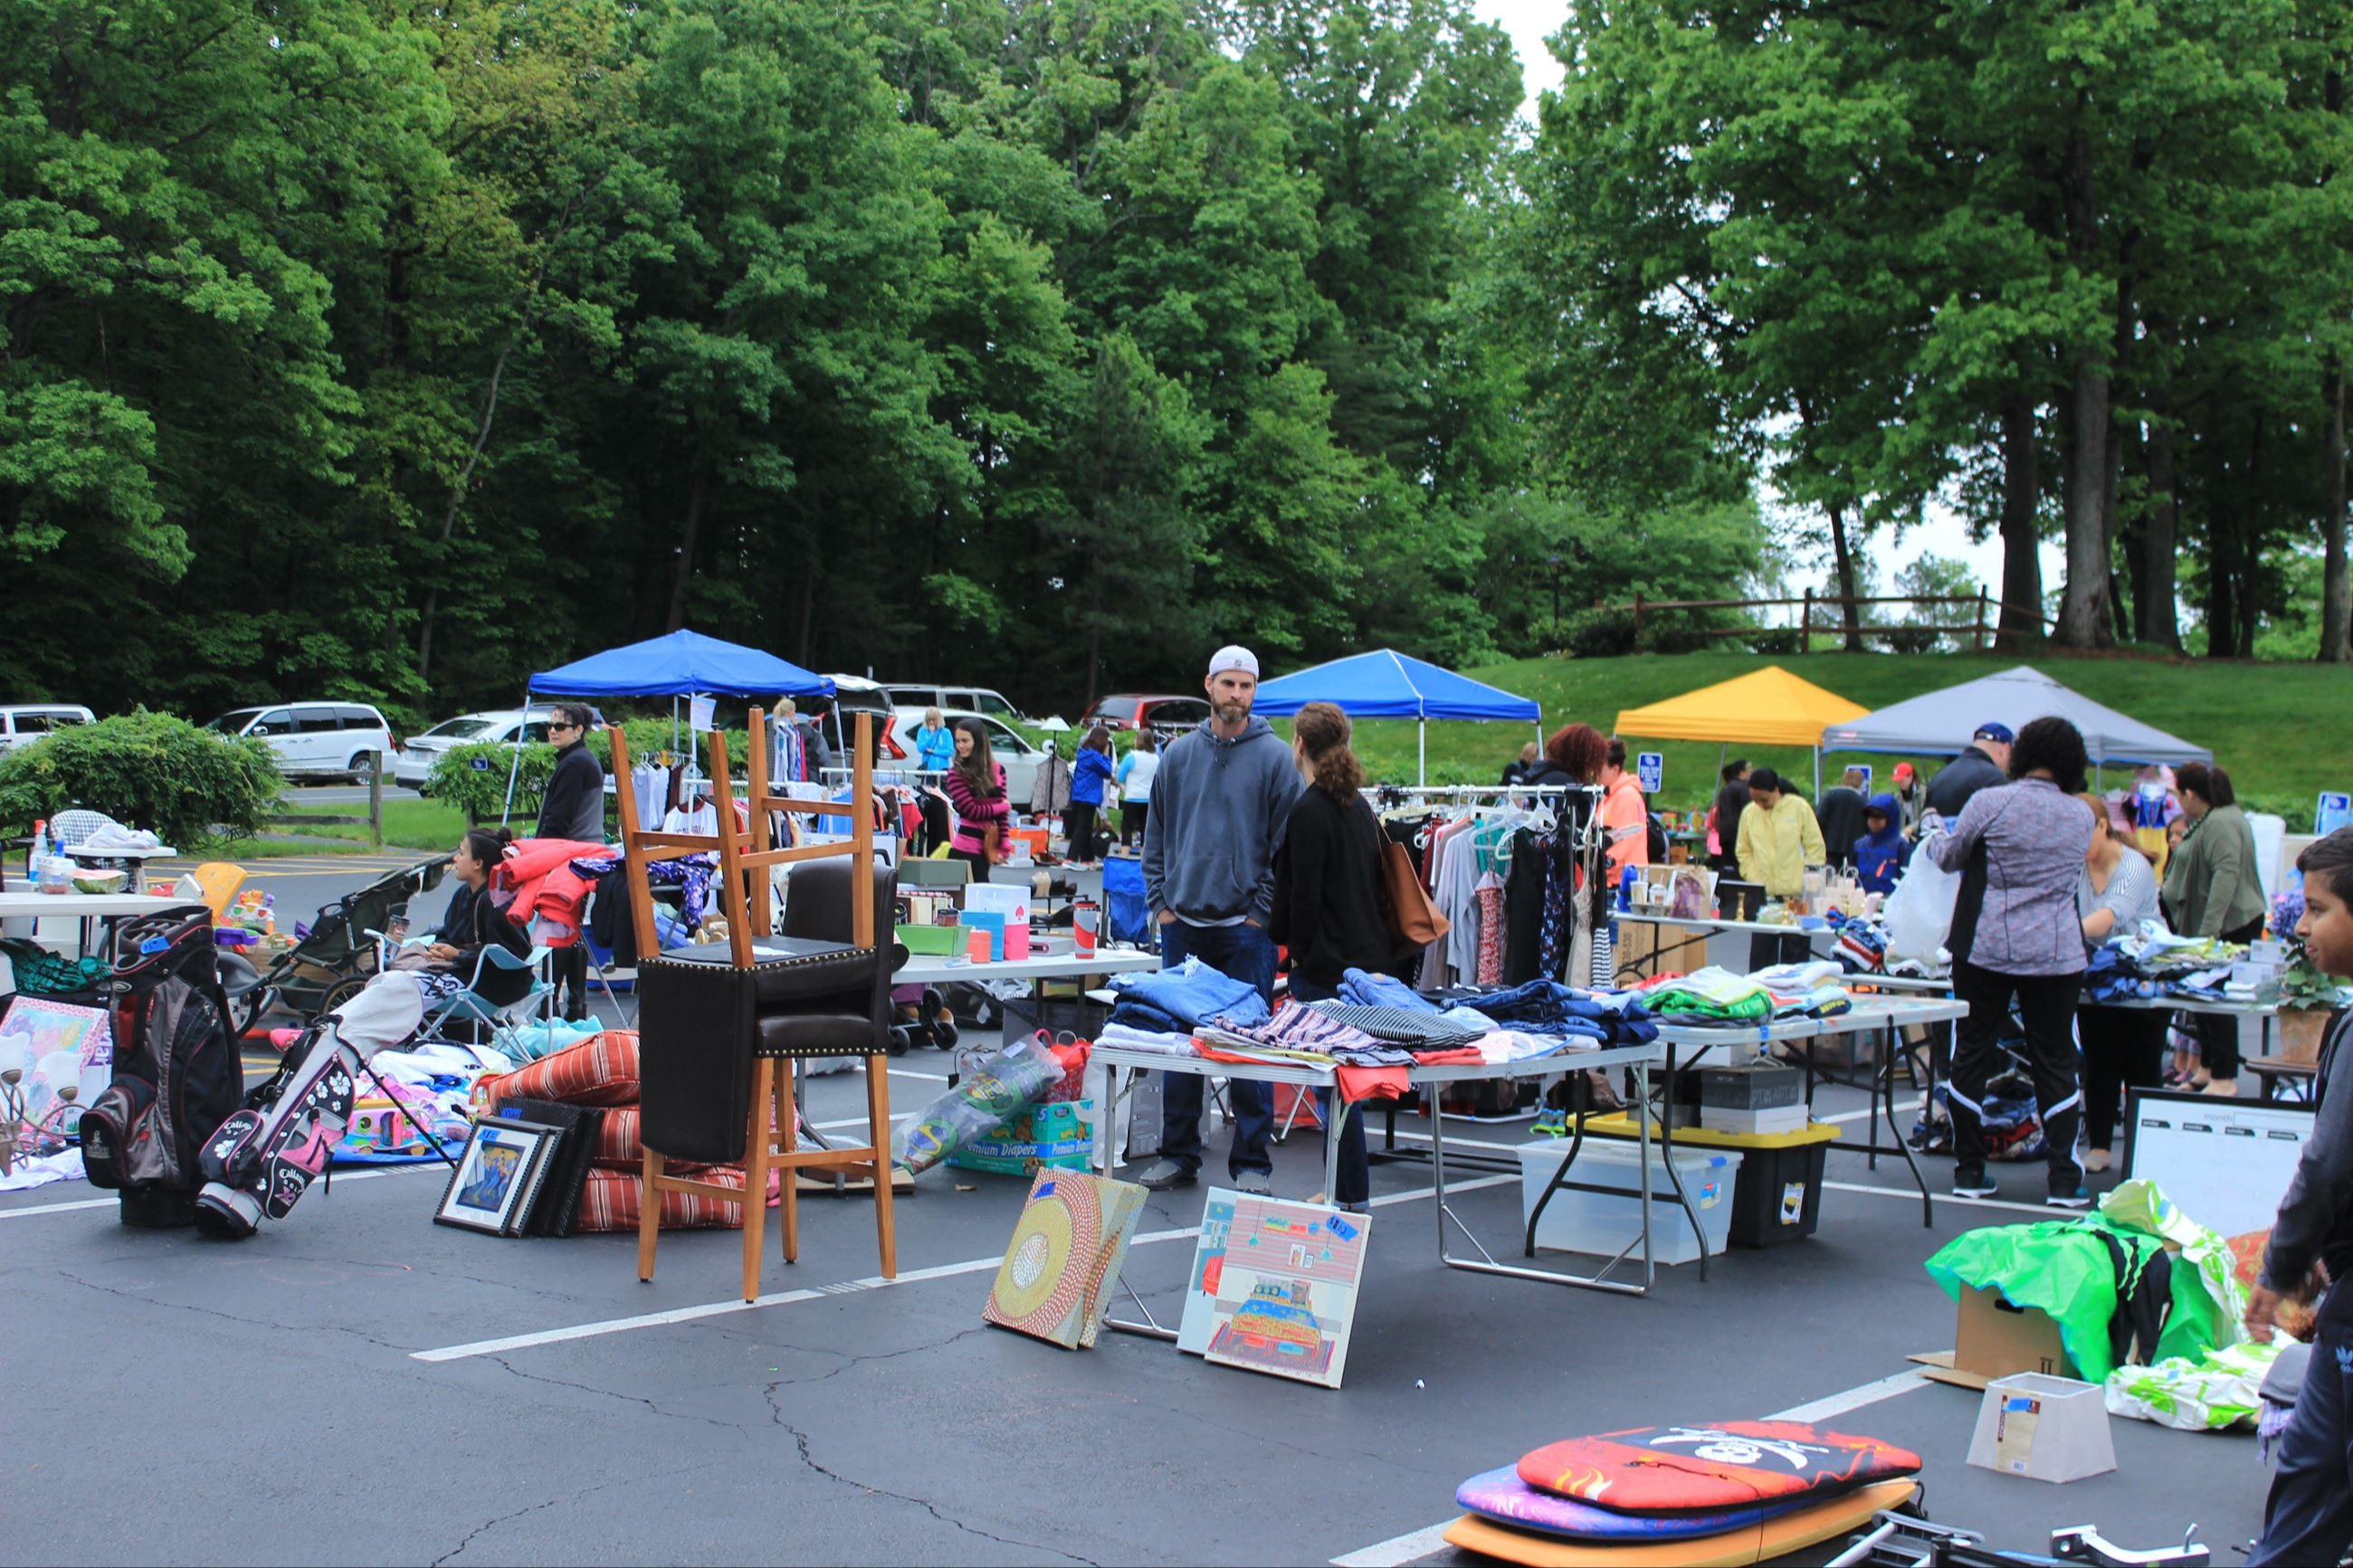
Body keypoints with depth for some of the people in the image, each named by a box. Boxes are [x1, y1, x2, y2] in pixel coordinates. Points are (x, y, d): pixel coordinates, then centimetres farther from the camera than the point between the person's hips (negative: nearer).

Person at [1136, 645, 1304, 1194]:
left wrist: (1262, 912, -8)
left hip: (1246, 927, -4)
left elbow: (1288, 843, -3)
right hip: (1182, 924, 4)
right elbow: (1156, 835, 14)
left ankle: (1251, 1162, 7)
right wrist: (1160, 902, 4)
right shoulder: (1179, 754, 9)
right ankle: (1177, 1154, 20)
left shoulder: (1275, 757, -2)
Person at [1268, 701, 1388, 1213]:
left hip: (1327, 963, -9)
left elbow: (1302, 894, -16)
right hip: (1368, 955, 9)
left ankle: (1352, 1197, 1)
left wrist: (1296, 951, -4)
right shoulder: (1360, 806, 13)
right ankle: (1349, 1189, 21)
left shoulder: (1308, 811, -13)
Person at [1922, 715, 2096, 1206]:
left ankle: (1969, 1171, 12)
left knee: (1973, 1053, 8)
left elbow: (1949, 857, 5)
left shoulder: (1990, 803, -7)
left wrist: (1933, 828, 28)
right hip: (2057, 954, 2)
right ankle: (2064, 1181, 5)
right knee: (2055, 1063, 7)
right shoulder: (2081, 818, 3)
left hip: (1985, 948, -1)